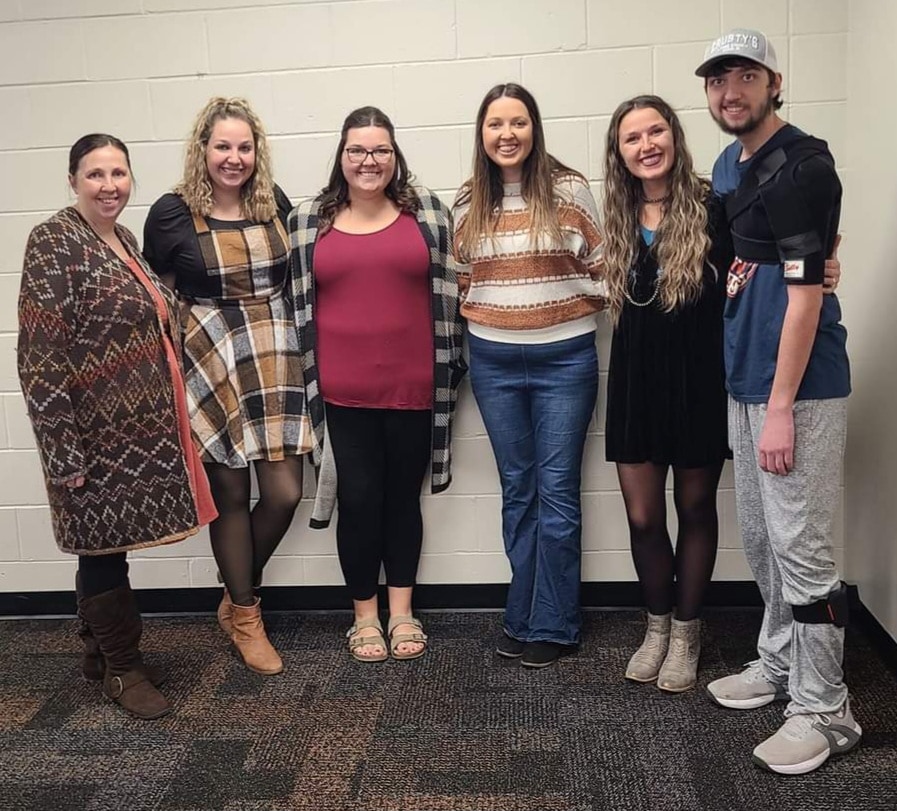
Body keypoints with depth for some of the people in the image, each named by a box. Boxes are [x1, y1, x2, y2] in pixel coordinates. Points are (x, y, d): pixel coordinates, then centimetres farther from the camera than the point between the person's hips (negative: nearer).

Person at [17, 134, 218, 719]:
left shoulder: (124, 238, 11)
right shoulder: (54, 244, -14)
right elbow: (40, 356, -18)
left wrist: (170, 418, 19)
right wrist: (62, 449, -20)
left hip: (141, 427, 8)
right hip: (96, 434, -8)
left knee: (110, 543, 17)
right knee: (102, 546, 5)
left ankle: (104, 651, 32)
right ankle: (122, 668, 19)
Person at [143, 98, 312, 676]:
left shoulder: (275, 204, 6)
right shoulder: (172, 214, -4)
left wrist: (291, 344, 9)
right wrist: (186, 341, 0)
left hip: (275, 365, 3)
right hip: (212, 368, -3)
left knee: (285, 493, 0)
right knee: (231, 495, 5)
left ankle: (237, 595, 28)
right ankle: (245, 617, 25)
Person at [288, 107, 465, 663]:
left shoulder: (427, 211, 3)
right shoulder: (309, 220, 4)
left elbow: (446, 294, 5)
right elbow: (299, 303, 8)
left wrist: (448, 369, 2)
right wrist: (309, 381, 5)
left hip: (412, 387, 0)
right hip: (343, 391, 0)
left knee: (403, 495, 12)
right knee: (358, 499, 5)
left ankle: (402, 612, 26)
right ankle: (365, 615, 22)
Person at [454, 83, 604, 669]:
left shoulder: (569, 189, -3)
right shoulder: (470, 202, 6)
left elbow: (599, 267, 1)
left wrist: (574, 306, -12)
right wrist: (477, 314, 0)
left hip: (564, 356, -3)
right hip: (494, 360, 3)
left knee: (556, 491, 0)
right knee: (517, 490, 11)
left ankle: (552, 626, 12)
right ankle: (524, 616, 22)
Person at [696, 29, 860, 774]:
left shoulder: (802, 166, -12)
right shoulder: (728, 163, 15)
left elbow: (805, 292, -18)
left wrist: (781, 407, -20)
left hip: (797, 387, -9)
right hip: (745, 379, 9)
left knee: (800, 547, -4)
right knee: (761, 538, 17)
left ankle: (824, 712, 8)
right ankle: (779, 665, 32)